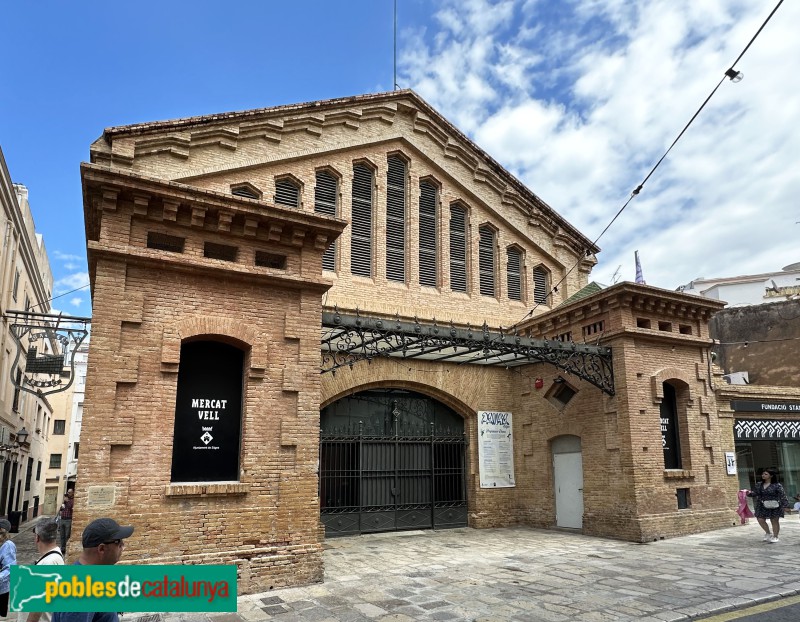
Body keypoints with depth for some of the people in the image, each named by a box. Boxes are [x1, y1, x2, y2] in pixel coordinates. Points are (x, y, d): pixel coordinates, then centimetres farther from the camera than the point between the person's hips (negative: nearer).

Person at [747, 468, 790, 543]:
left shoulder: (777, 485, -8)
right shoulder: (759, 485, 7)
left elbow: (782, 495, -11)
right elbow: (755, 493, 9)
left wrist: (785, 505, -16)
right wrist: (749, 493, -11)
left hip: (774, 506, -5)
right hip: (762, 506, 5)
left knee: (774, 521, 6)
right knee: (760, 520, 0)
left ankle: (775, 537, 19)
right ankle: (768, 533, 23)